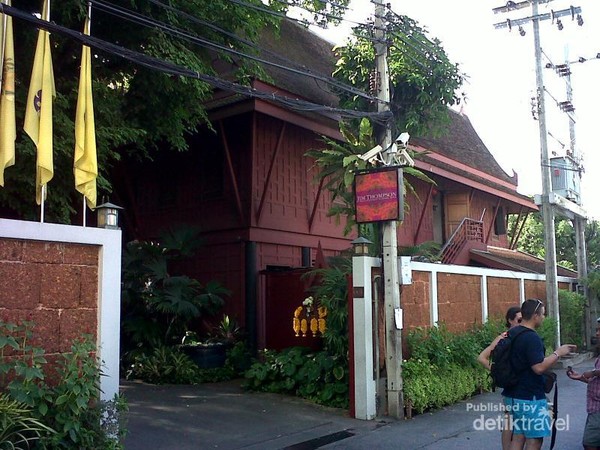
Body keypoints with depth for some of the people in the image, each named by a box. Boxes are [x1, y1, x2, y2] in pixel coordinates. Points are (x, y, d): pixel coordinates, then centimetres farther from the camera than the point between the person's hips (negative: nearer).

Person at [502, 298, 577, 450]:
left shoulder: (511, 333, 10)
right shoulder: (532, 338, -19)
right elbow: (539, 367, -24)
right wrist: (557, 353, -13)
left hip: (513, 395, 9)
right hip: (530, 398, -9)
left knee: (517, 437, 12)